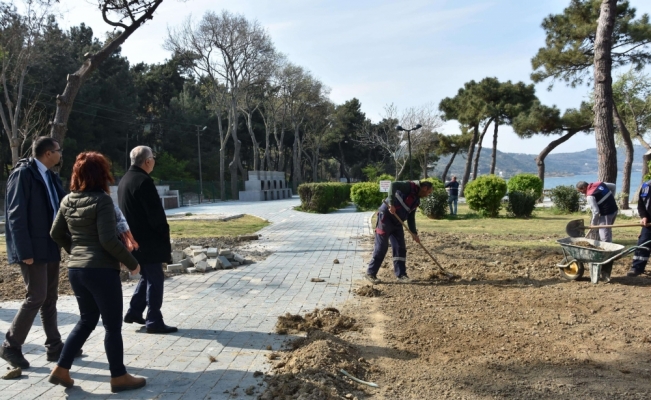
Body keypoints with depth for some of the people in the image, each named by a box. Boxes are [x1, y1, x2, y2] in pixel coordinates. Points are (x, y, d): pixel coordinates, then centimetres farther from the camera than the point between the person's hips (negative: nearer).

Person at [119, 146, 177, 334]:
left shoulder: (124, 180, 12)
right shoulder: (144, 181, -18)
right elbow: (156, 213, -20)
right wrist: (166, 237, -10)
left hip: (134, 239, 9)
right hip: (147, 241, -9)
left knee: (147, 276, 21)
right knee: (155, 279, -1)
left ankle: (134, 312, 24)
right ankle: (154, 321, 4)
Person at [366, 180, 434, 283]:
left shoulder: (416, 200, 14)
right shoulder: (409, 186, -11)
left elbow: (411, 217, 19)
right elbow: (393, 185, -28)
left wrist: (414, 233, 12)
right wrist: (391, 203, -35)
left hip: (397, 222, 9)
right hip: (386, 217, -9)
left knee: (400, 248, 6)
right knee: (381, 247, -7)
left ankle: (401, 274, 12)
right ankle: (370, 273, 2)